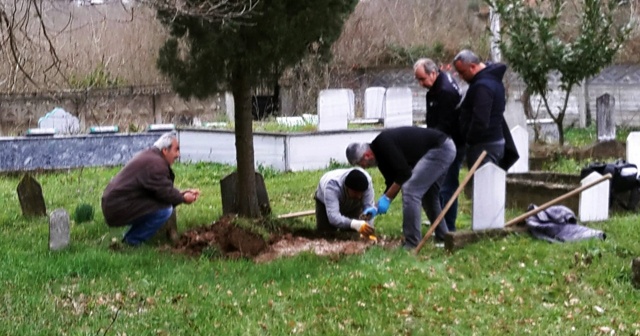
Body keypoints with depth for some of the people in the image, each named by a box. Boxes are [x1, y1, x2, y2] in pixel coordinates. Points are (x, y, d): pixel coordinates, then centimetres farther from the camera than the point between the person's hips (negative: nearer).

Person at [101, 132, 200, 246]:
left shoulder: (149, 156, 15)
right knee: (165, 210, -20)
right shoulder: (155, 164, -19)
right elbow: (165, 193, -16)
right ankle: (133, 241, -6)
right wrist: (183, 198, 0)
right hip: (119, 209, -11)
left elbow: (163, 188, 21)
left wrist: (181, 193, 11)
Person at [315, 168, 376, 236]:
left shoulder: (367, 181, -38)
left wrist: (368, 230, -52)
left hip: (352, 204, 2)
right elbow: (333, 217, -55)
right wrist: (356, 224, -71)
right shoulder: (332, 184, -46)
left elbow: (368, 206, -34)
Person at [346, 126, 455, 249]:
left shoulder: (383, 143, -17)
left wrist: (387, 198, -12)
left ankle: (412, 244, -7)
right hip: (446, 148, 11)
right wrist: (377, 208, 10)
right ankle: (443, 238, 32)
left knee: (410, 190, -12)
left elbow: (404, 172, -20)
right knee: (427, 193, 23)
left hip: (440, 149, -11)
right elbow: (393, 182, 16)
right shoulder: (381, 152, 12)